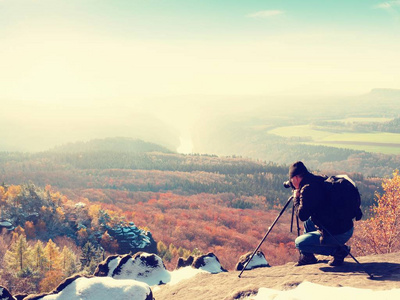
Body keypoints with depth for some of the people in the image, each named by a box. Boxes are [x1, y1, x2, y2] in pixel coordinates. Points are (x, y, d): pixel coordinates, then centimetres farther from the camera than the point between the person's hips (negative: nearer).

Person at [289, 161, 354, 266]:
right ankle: (307, 256, 28)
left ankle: (338, 250, -1)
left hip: (338, 234, -9)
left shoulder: (307, 189, -17)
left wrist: (296, 197, -2)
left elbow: (302, 215, -16)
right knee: (308, 220, 26)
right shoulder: (320, 180, 11)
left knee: (299, 243, 0)